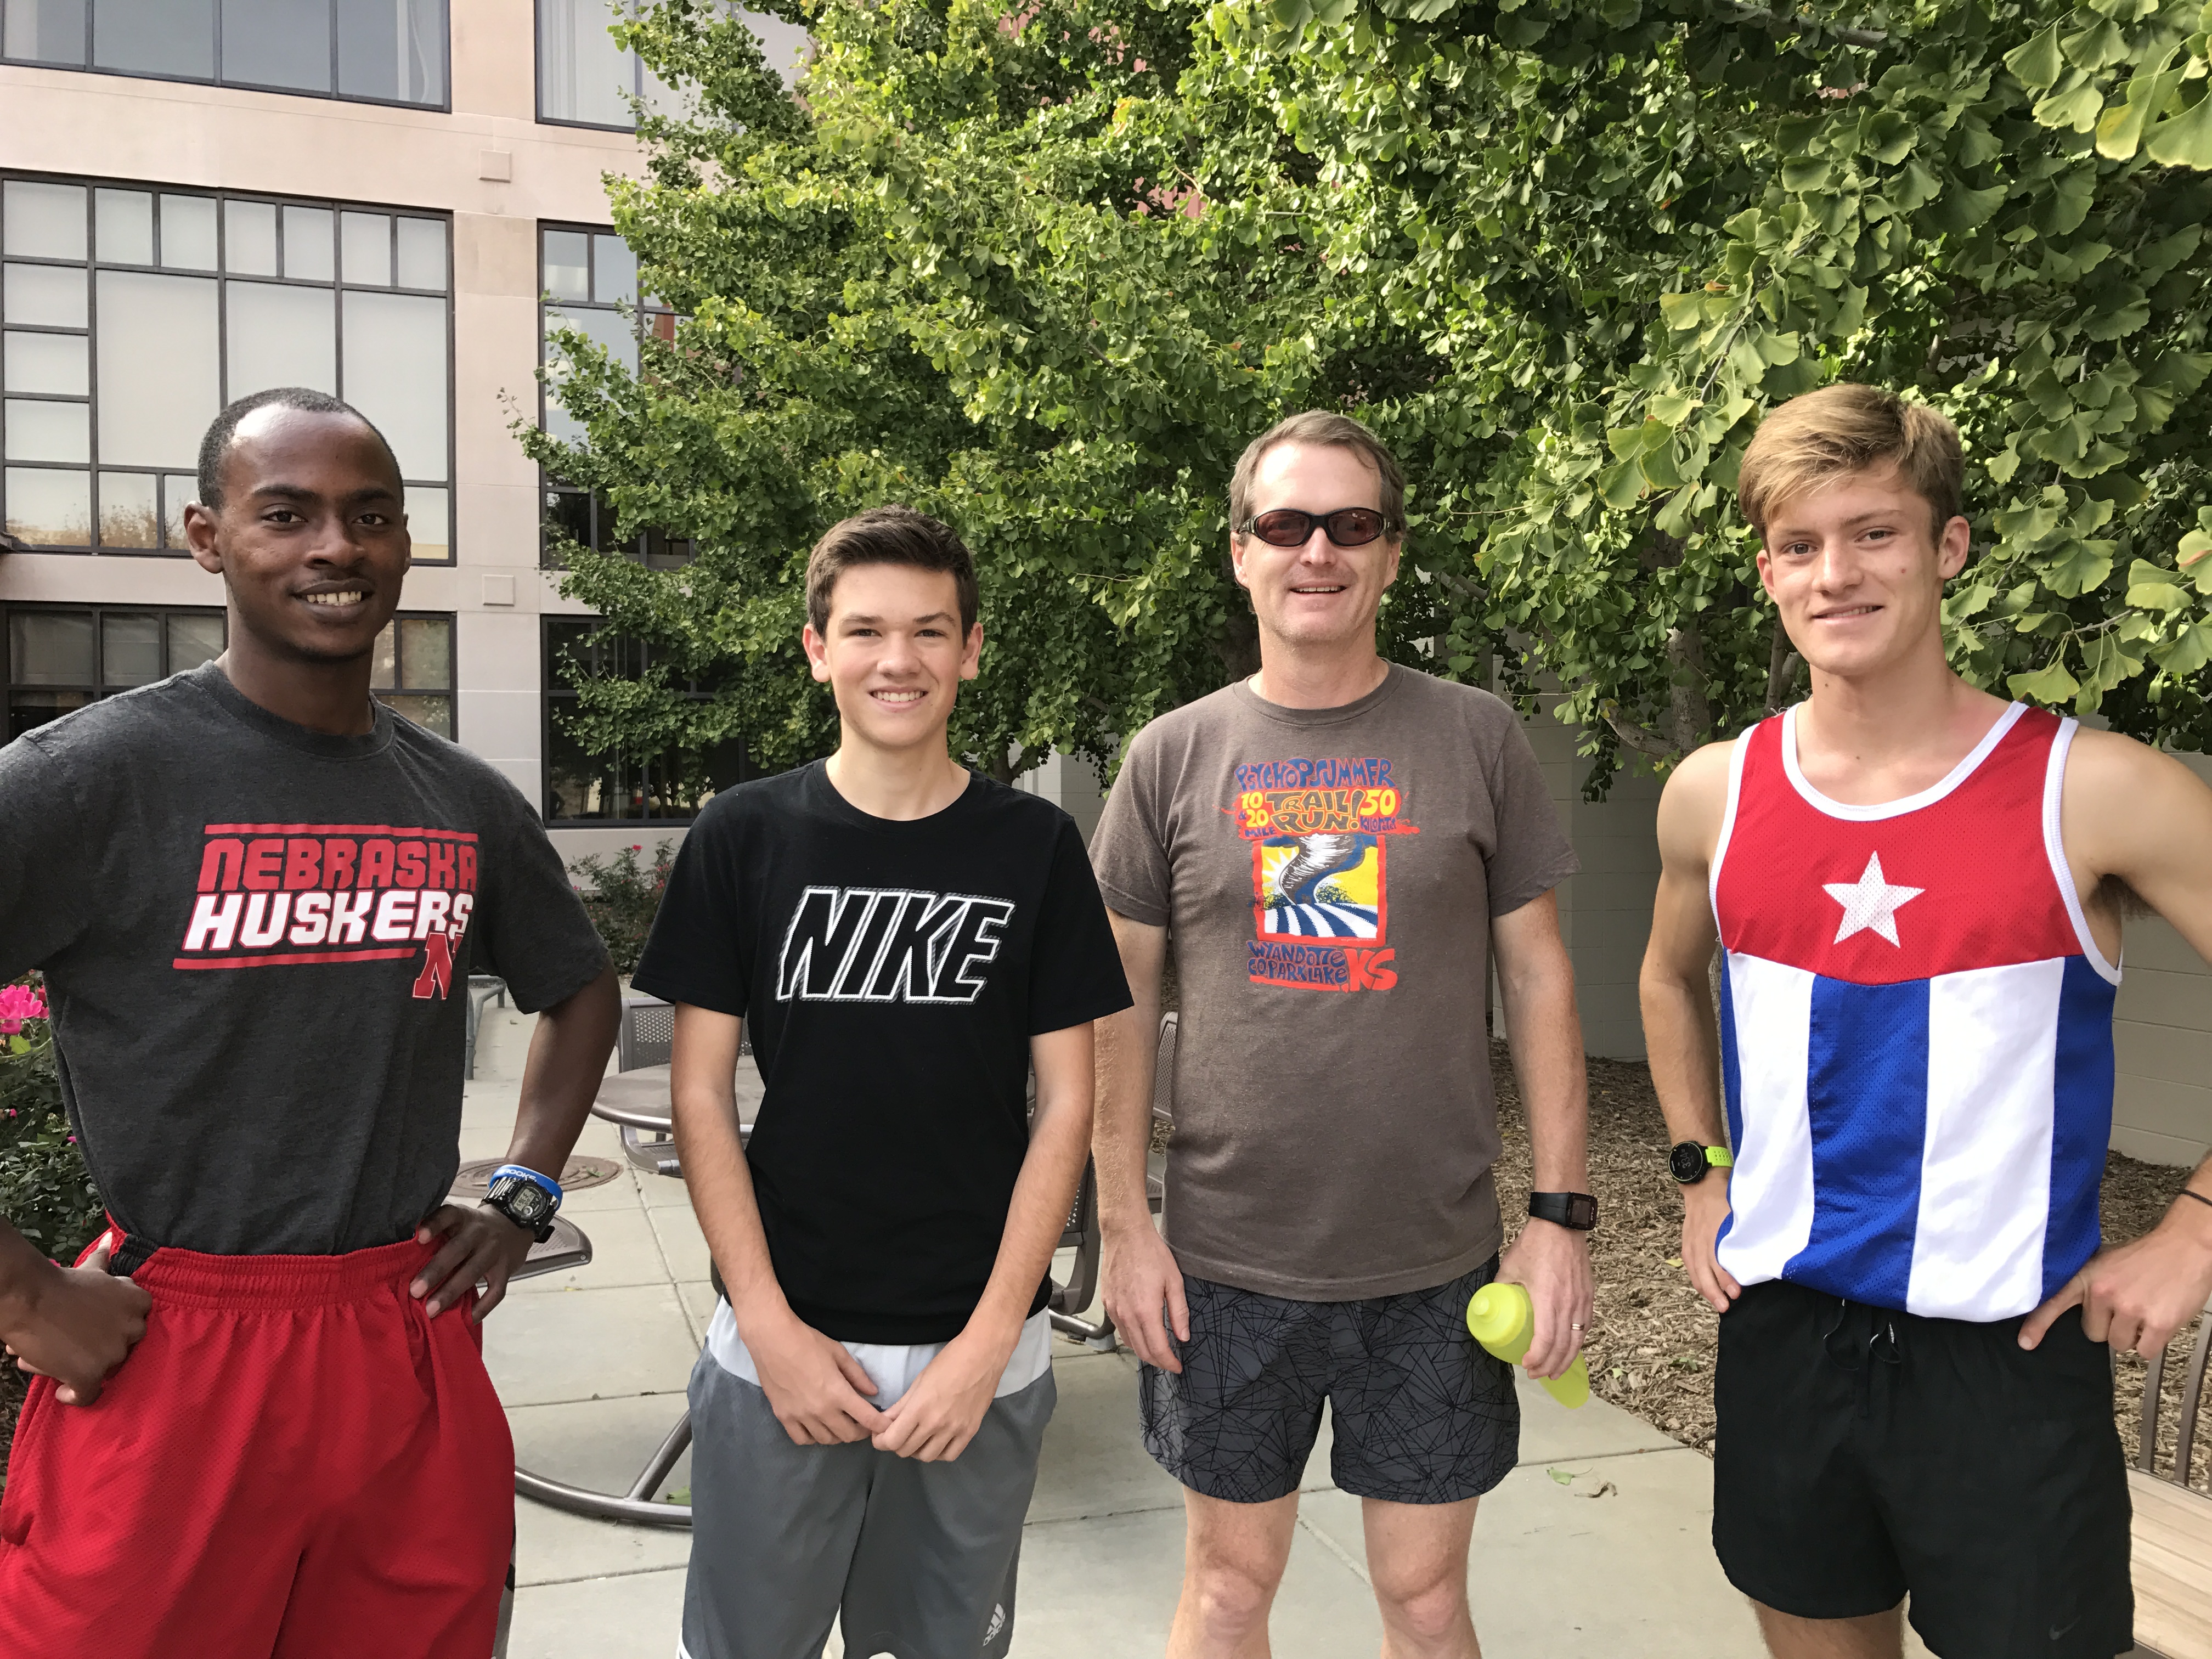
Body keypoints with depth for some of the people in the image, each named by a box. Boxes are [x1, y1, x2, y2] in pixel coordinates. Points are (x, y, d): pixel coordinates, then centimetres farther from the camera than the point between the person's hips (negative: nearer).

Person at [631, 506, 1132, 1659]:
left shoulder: (1035, 848, -3)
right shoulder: (743, 838, -3)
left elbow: (1065, 1103, -2)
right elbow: (701, 1090, -1)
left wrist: (988, 1342, -8)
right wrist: (769, 1325, -8)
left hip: (978, 1355, 1)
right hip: (782, 1342, 0)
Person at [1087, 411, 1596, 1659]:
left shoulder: (1478, 738, -1)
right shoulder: (1174, 756, 0)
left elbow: (1539, 980, 2)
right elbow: (1123, 1002, 3)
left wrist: (1562, 1212, -3)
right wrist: (1125, 1223, -1)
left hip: (1437, 1264, 0)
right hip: (1228, 1259, 1)